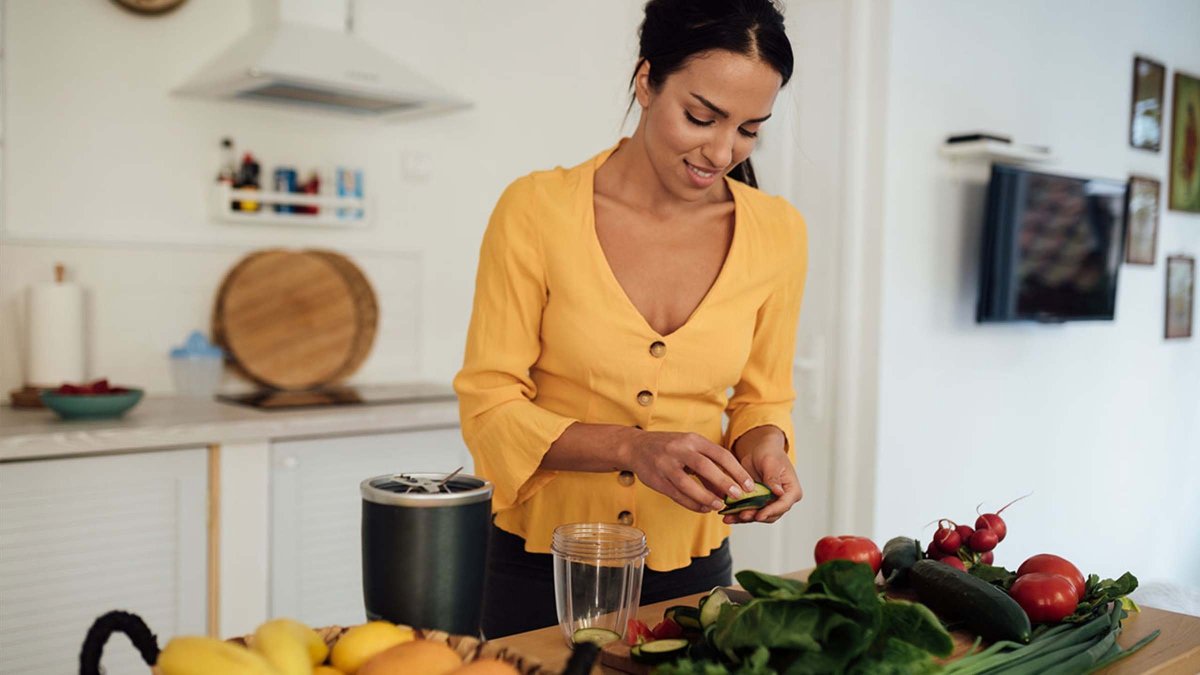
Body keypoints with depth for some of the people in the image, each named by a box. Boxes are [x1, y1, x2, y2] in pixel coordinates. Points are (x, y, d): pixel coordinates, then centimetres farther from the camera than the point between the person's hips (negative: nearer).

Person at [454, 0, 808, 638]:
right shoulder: (537, 209, -14)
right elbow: (488, 406, -13)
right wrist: (633, 448, -27)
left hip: (691, 567, 2)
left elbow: (761, 399, 7)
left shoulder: (777, 233, -6)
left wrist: (764, 445, -16)